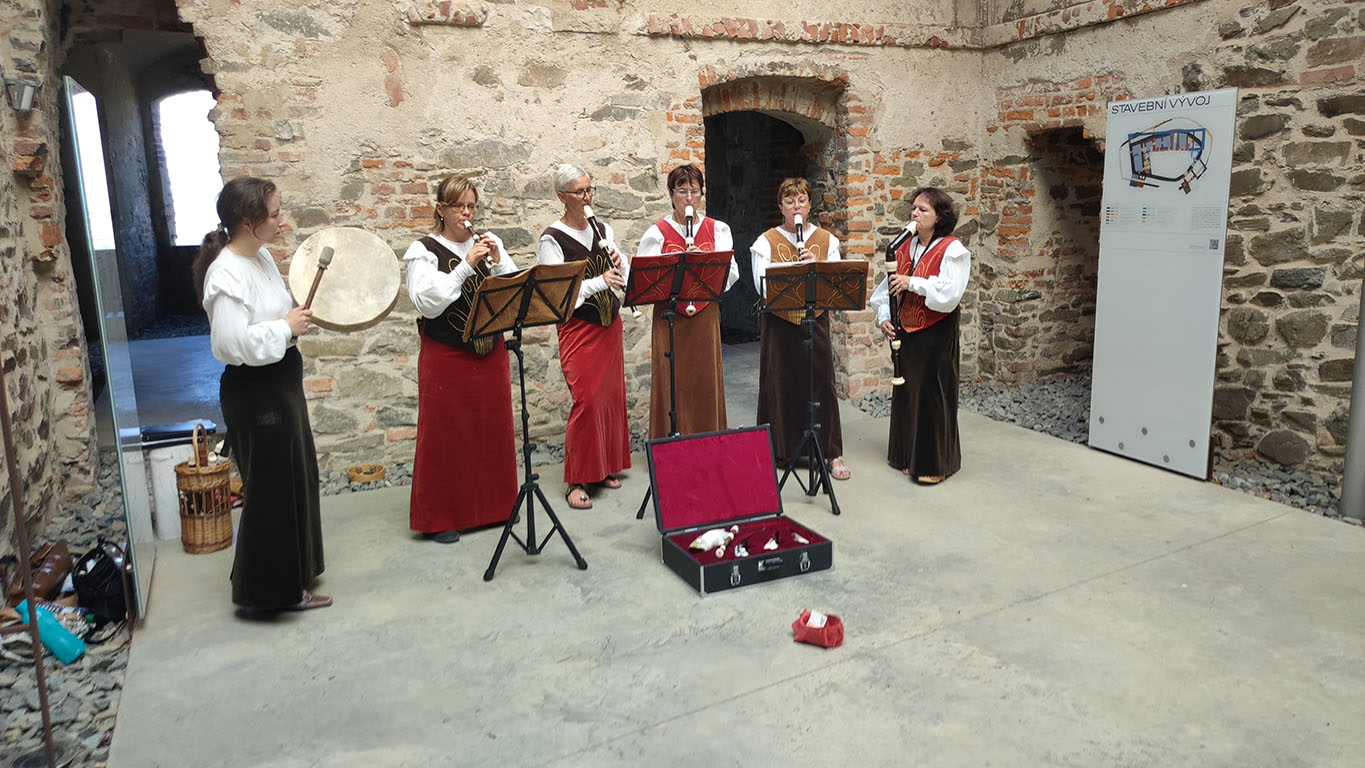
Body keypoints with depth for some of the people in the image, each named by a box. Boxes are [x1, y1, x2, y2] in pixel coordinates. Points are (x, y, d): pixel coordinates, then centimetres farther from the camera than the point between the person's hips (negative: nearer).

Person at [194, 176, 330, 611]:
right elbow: (232, 343, -30)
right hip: (255, 393, -10)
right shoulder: (227, 274, -23)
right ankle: (274, 591, 19)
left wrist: (297, 318, 6)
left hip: (281, 383, 10)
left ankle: (292, 572, 40)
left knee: (295, 477, 21)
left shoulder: (262, 256, 7)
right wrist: (286, 328, -21)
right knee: (273, 488, 2)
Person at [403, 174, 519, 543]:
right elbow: (428, 302, -17)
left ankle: (495, 505, 27)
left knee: (494, 427, 11)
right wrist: (466, 265, -21)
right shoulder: (423, 250, -3)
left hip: (490, 353, 4)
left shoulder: (489, 243, 9)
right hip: (445, 357, -4)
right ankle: (439, 518, 14)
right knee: (445, 434, 1)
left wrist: (498, 262, -14)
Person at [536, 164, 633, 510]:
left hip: (610, 324, 6)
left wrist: (618, 262, -10)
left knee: (612, 395, 10)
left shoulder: (603, 230, 9)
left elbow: (625, 279, 11)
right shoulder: (552, 240, -9)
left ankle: (604, 467, 25)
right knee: (587, 400, -9)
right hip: (578, 328, -6)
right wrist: (599, 281, -25)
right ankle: (577, 481, 2)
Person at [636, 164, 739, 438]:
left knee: (706, 384, 5)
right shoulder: (657, 232, 1)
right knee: (672, 387, 0)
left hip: (705, 318, 2)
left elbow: (731, 273, -2)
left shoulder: (717, 229, 8)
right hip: (669, 320, -2)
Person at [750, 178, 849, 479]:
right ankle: (779, 451, 16)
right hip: (778, 322, -1)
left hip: (815, 320, 1)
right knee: (779, 384, 3)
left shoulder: (826, 240, 7)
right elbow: (763, 287, -9)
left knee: (821, 383, 2)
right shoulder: (767, 241, 2)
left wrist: (816, 267, -18)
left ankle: (832, 453, 11)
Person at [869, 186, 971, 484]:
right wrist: (884, 316, -1)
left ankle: (933, 463, 11)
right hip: (906, 331, 6)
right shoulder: (905, 247, 9)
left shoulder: (952, 250, -10)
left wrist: (912, 282, -22)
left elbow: (950, 292, -22)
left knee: (931, 395, -1)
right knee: (906, 391, 12)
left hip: (936, 335, -6)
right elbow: (889, 285, 12)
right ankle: (907, 456, 27)